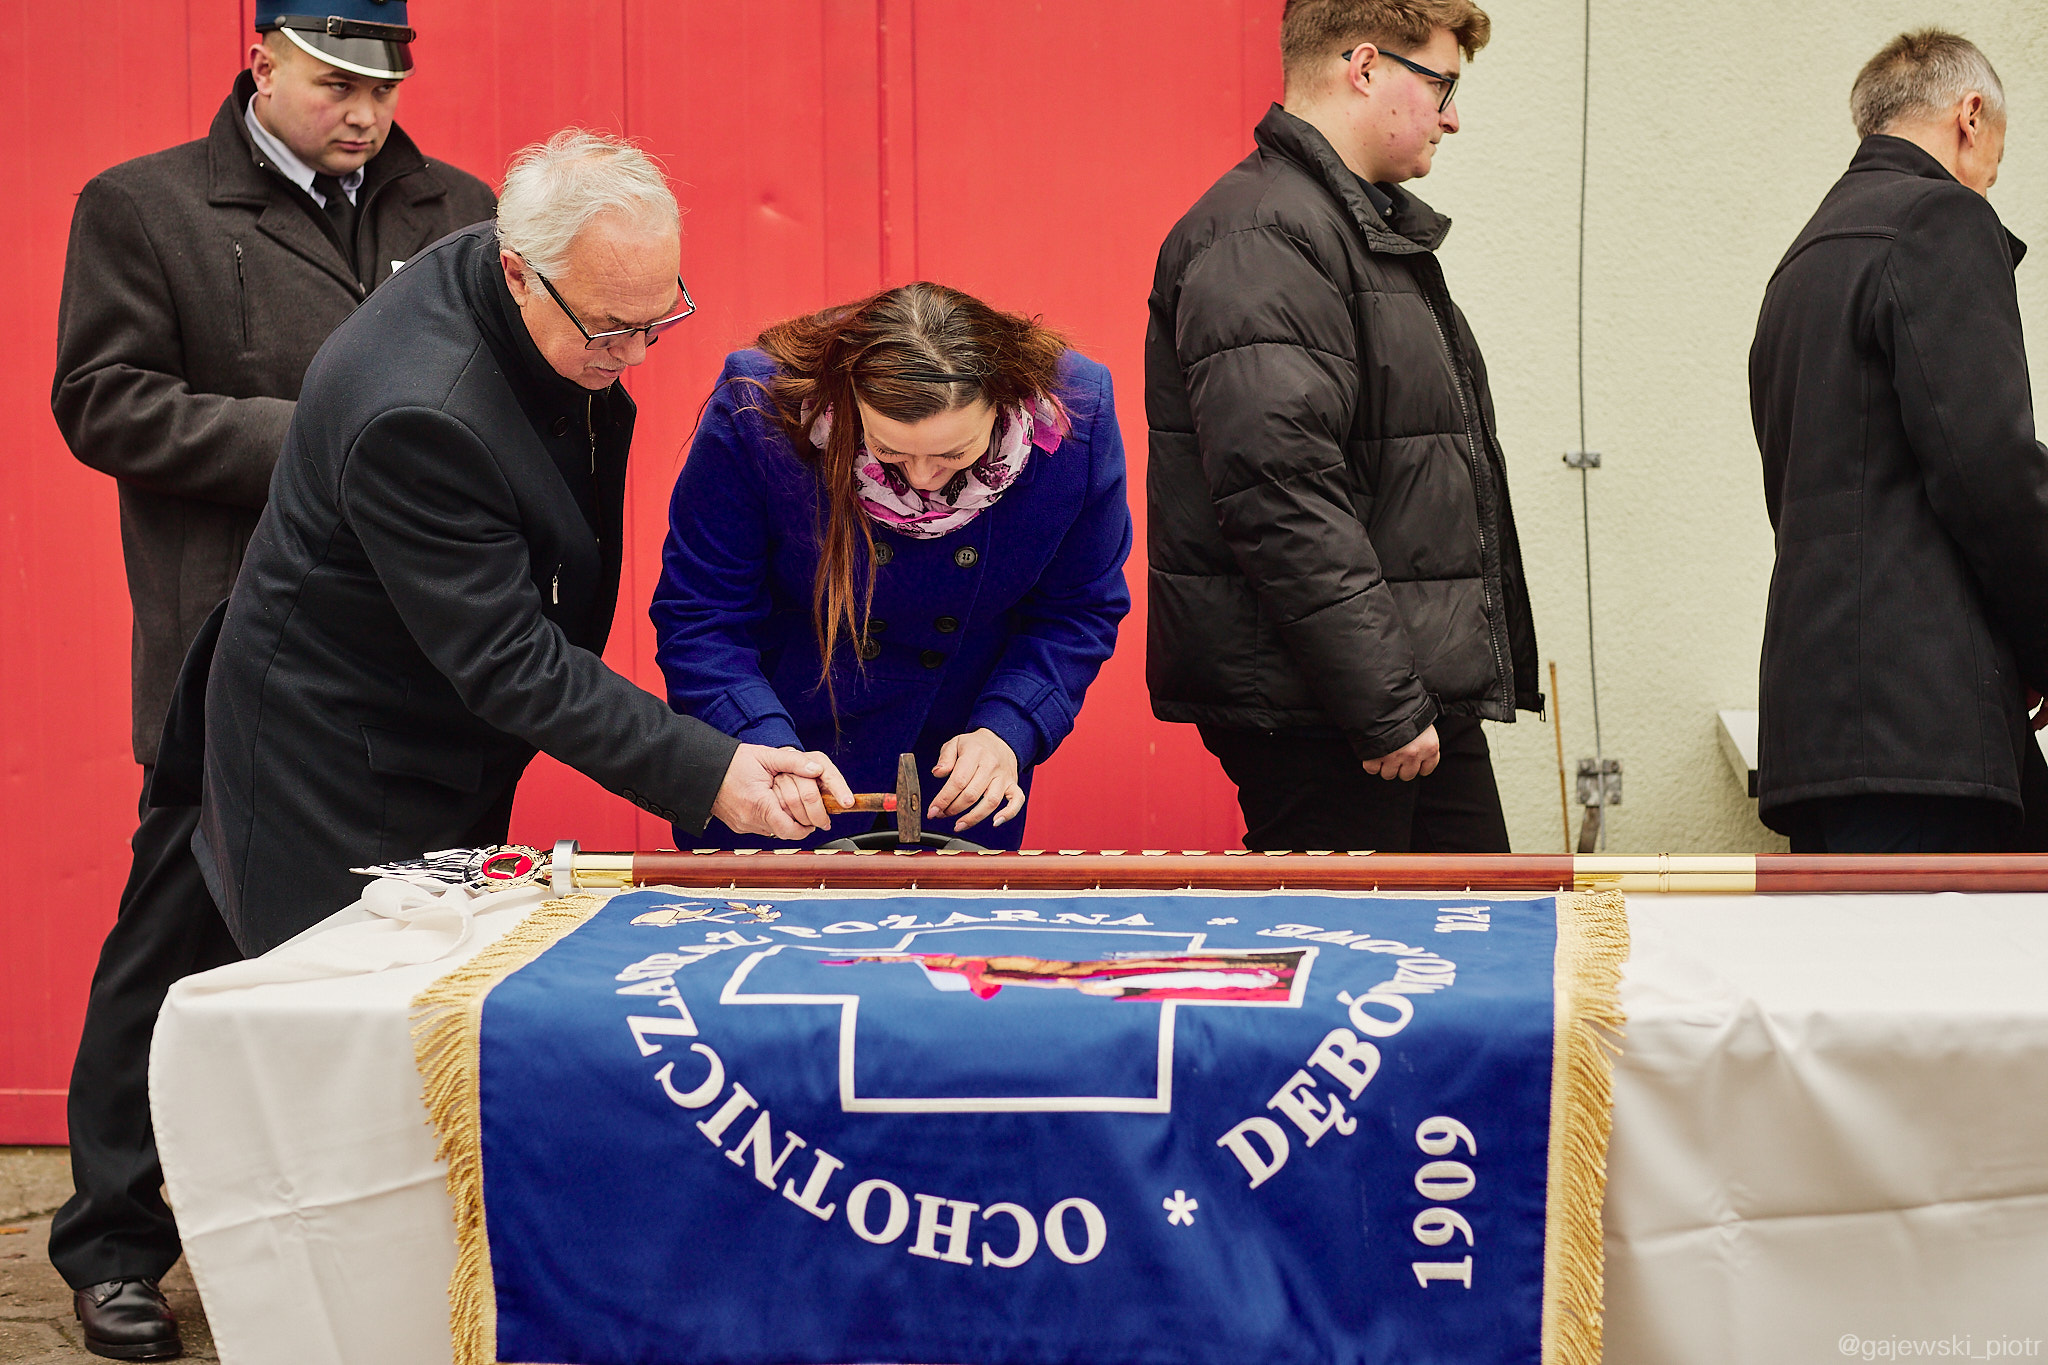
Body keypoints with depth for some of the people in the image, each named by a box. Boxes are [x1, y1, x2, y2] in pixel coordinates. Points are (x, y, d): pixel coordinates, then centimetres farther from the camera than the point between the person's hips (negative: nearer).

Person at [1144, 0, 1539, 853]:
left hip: (1421, 696, 10)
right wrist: (1386, 706, -24)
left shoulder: (1377, 229, 20)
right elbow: (1281, 497, -24)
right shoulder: (1257, 239, -15)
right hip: (1314, 718, -10)